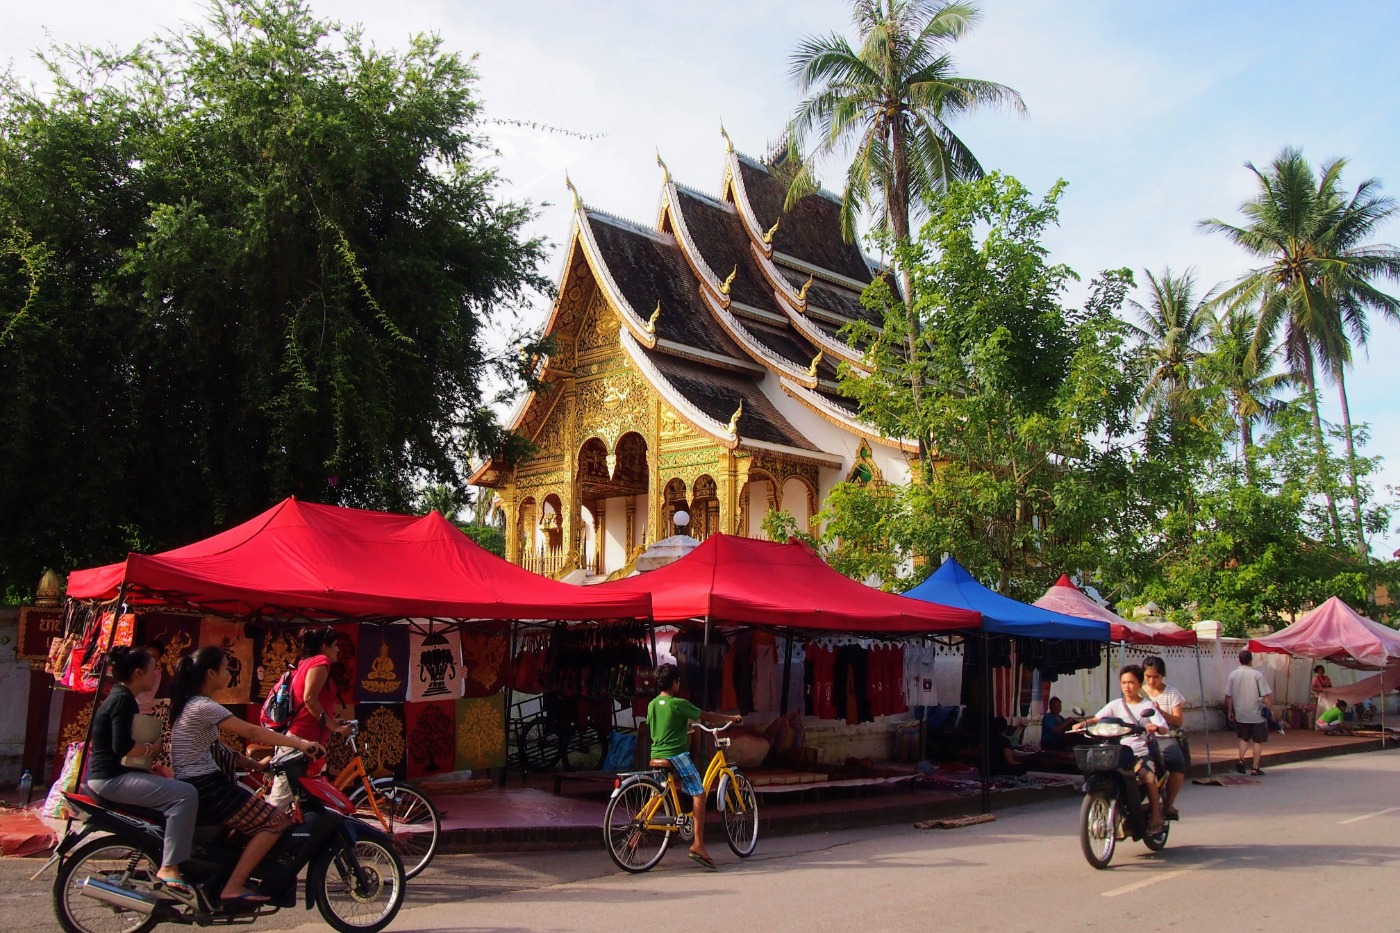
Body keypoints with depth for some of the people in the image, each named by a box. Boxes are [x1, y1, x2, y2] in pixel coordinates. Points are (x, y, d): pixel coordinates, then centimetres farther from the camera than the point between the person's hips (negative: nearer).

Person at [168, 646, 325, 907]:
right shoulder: (204, 706, -16)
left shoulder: (189, 704, 15)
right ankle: (233, 888, -12)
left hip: (190, 787, 10)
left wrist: (254, 764, 15)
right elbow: (252, 732, -20)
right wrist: (300, 743, -17)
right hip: (205, 789, -10)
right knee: (276, 821, -12)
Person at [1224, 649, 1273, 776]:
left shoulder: (1233, 674, -2)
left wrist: (1230, 711, 13)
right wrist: (1271, 709, 0)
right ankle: (1255, 768, 8)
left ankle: (1241, 759, -2)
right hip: (1257, 714, -3)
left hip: (1241, 714, 3)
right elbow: (1266, 695, -13)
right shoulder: (1256, 674, -11)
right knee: (1258, 741, 8)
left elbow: (1228, 696, 2)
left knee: (1244, 738, 19)